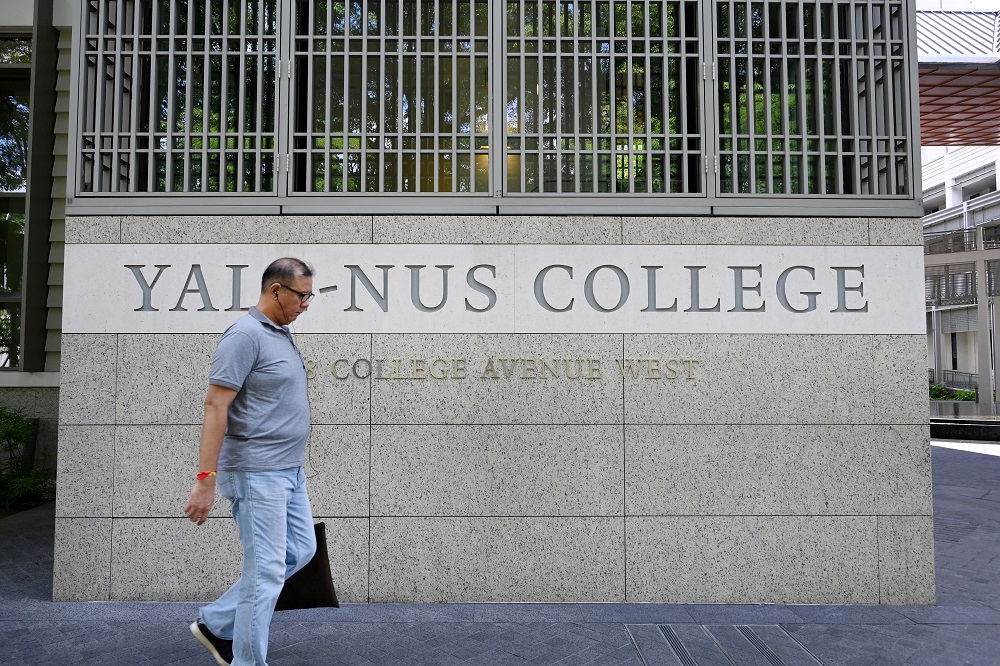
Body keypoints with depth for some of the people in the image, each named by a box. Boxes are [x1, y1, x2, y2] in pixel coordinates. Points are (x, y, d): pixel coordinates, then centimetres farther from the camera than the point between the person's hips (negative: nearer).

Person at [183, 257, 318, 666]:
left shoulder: (282, 334, 12)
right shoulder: (245, 335, -17)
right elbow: (215, 406, -21)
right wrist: (205, 478, -23)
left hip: (290, 471, 10)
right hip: (257, 475, -10)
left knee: (300, 551, 17)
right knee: (266, 571, -1)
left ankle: (216, 624, 28)